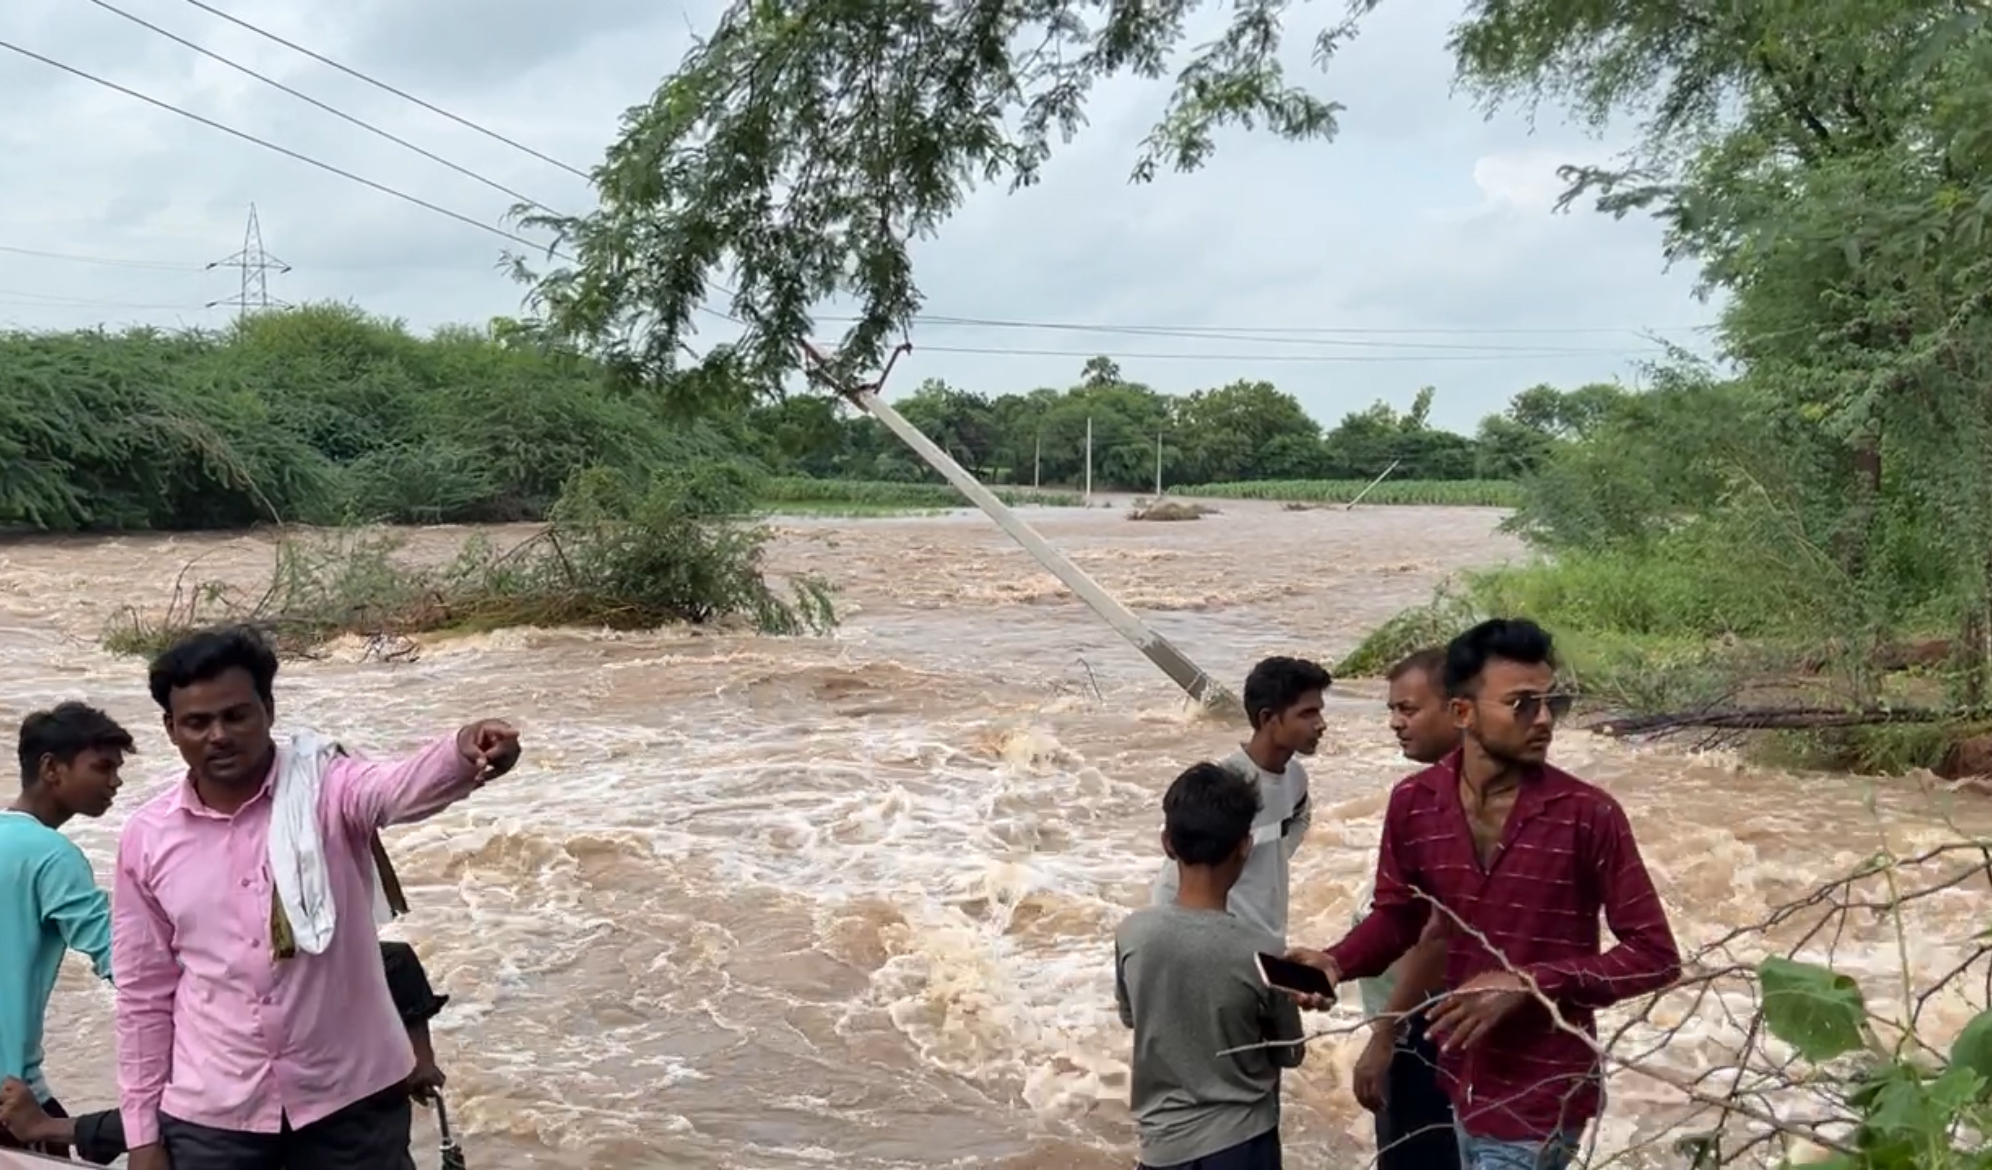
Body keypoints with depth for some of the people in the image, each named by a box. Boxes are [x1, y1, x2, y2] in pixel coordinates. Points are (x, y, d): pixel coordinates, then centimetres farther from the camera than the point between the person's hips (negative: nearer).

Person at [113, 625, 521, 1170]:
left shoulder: (326, 790, -10)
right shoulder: (146, 839, -1)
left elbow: (400, 787, -34)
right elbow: (143, 994, 6)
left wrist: (462, 754, -56)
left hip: (350, 1098, -2)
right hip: (211, 1115, 2)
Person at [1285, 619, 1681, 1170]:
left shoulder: (1588, 816, -16)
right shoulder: (1414, 804, -4)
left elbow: (1655, 953, -11)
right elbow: (1397, 916, 11)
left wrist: (1529, 985, -21)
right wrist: (1335, 963, -10)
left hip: (1540, 1099, -5)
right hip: (1465, 1081, 5)